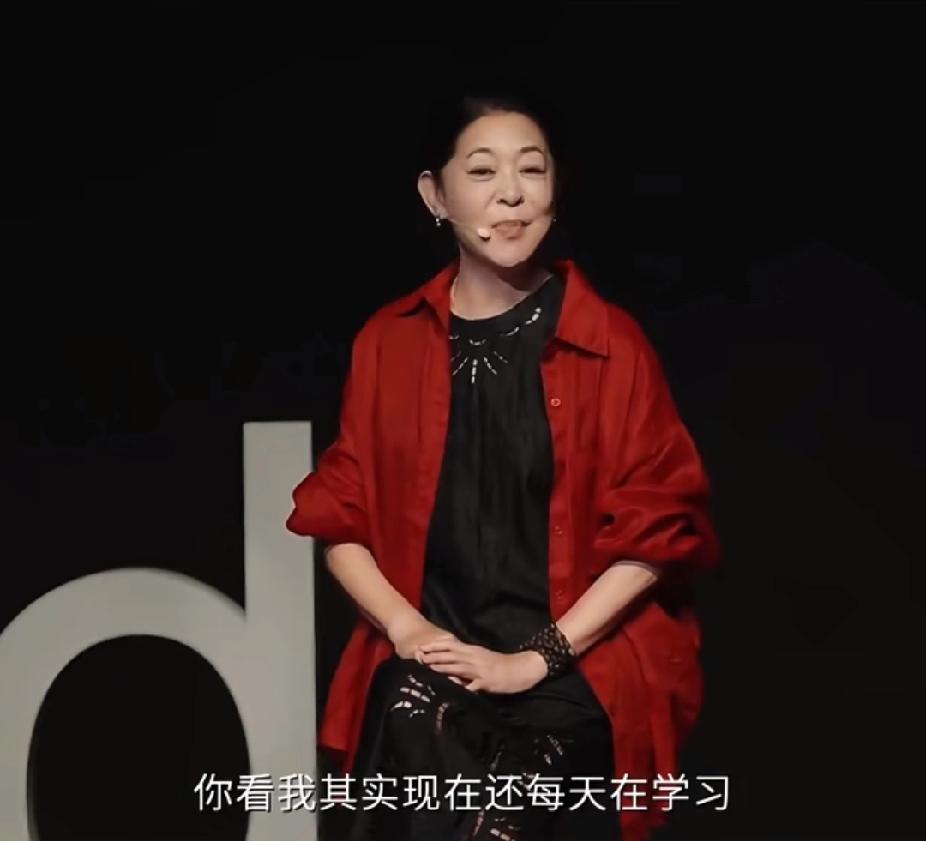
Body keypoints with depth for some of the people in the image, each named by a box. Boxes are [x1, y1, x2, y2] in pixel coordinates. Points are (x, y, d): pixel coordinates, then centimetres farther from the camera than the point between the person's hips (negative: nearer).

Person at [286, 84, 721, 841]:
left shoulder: (611, 344, 1)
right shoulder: (389, 343, 9)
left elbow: (655, 529, -2)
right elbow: (340, 518, 12)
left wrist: (539, 657, -10)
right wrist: (405, 627, -6)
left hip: (574, 686, -2)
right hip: (425, 677, 2)